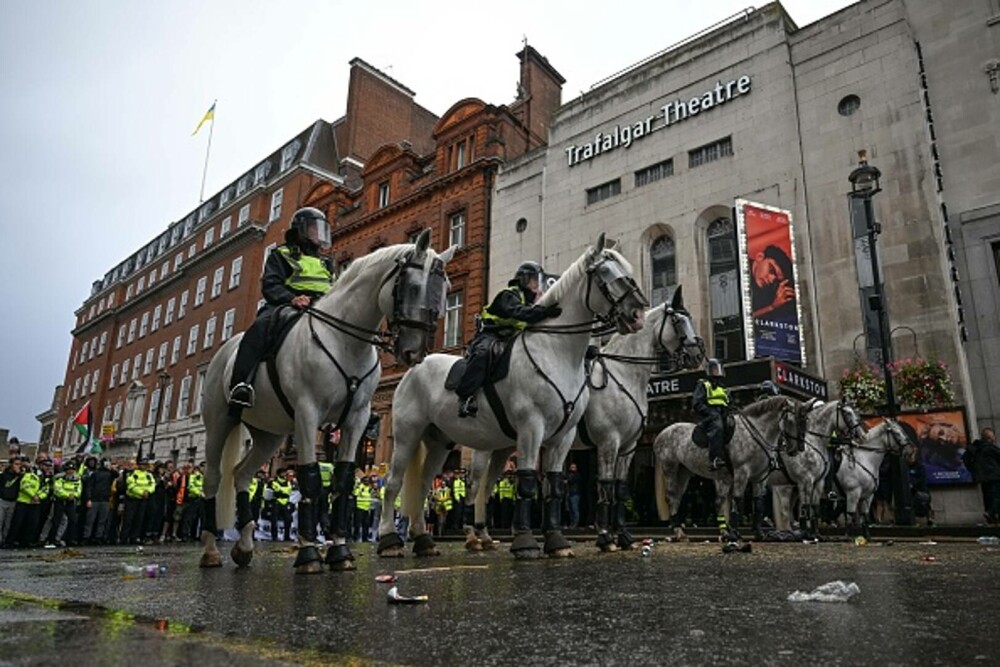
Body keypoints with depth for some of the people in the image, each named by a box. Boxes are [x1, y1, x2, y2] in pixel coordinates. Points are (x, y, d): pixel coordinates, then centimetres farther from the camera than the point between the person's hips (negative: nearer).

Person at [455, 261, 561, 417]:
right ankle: (466, 396, -41)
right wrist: (543, 312, -43)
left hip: (509, 339, 9)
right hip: (490, 335, -9)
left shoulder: (529, 301, 22)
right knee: (482, 353, -38)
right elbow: (518, 312, -31)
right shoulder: (510, 295, -8)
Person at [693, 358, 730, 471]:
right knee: (717, 427, -36)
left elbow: (729, 404, 31)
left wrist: (728, 411, 8)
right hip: (710, 415, -8)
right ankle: (715, 459, -45)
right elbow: (697, 404, -3)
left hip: (723, 415, 8)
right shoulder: (703, 385, 8)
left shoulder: (723, 388, 30)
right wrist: (711, 412, -16)